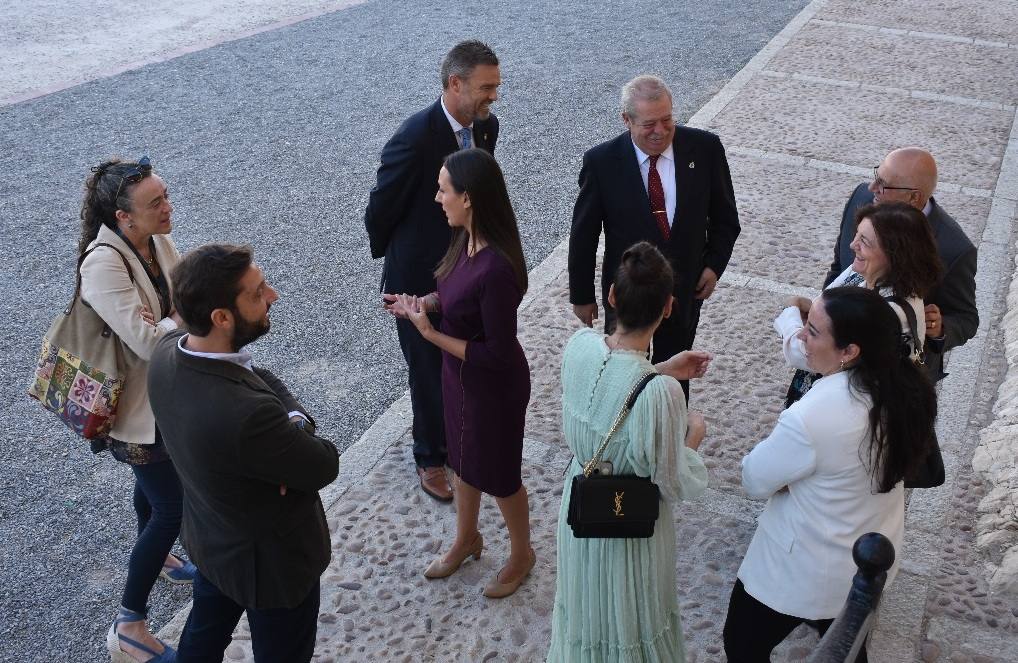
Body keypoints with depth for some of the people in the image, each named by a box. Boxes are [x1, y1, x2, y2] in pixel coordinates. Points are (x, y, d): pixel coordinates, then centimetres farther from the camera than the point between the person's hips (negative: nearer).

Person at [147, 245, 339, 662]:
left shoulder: (166, 350, -17)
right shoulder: (247, 416, -43)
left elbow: (261, 380, -2)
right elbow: (325, 467, -25)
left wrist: (293, 420, -20)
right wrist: (296, 427, -7)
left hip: (209, 540, 8)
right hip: (271, 561, -7)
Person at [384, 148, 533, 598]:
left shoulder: (497, 268, -35)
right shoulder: (466, 239, -10)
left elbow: (497, 354, -29)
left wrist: (430, 334, -26)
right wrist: (421, 303, -8)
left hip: (494, 385, -8)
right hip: (459, 374, 8)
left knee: (498, 473, 15)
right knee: (463, 458, 27)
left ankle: (521, 555, 42)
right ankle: (466, 538, 52)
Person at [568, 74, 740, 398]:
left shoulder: (705, 148, -13)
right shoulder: (601, 161, -18)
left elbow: (724, 216, 2)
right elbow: (583, 233, -7)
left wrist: (715, 263, -10)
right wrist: (581, 295, -2)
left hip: (686, 287, 2)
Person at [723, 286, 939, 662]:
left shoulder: (811, 419, -36)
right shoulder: (903, 389, -15)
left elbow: (755, 482, -20)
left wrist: (777, 447, -3)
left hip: (804, 574, -7)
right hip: (871, 563, 7)